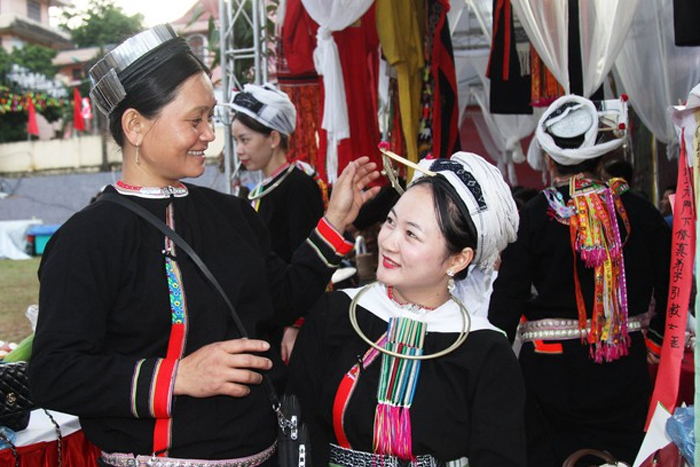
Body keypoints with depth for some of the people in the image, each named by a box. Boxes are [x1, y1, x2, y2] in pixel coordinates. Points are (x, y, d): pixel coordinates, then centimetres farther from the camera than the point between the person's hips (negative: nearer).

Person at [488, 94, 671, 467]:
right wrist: (655, 341, 16)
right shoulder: (640, 213, -2)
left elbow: (507, 300, -11)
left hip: (551, 372, -2)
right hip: (625, 376, 3)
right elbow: (672, 288, 3)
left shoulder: (532, 217, -10)